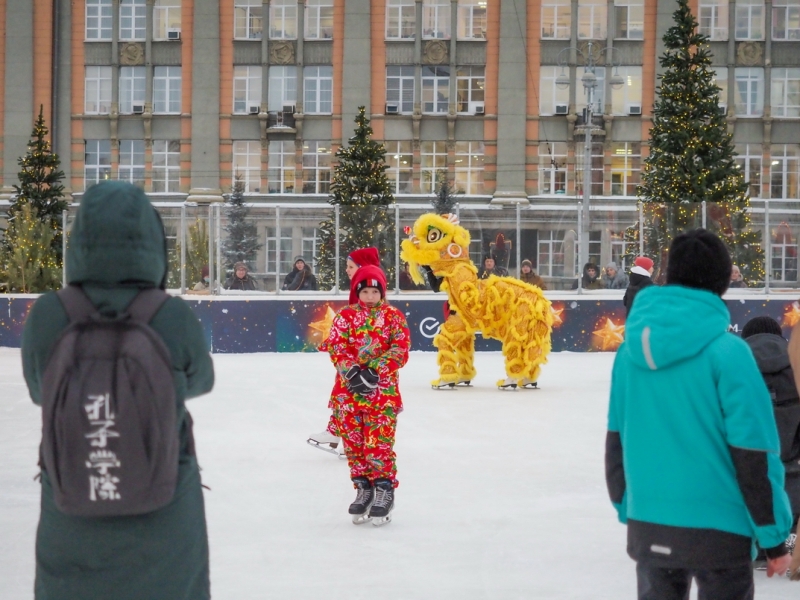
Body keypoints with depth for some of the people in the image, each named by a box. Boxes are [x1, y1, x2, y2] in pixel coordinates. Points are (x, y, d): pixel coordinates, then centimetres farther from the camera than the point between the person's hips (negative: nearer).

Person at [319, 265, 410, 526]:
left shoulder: (393, 316, 2)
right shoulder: (345, 317, 6)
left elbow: (400, 350, -7)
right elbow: (336, 349, -3)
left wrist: (374, 371, -18)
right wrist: (353, 372, -20)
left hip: (383, 389, -3)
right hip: (348, 389, 3)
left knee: (379, 442, -7)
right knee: (353, 441, 7)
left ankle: (384, 490, 5)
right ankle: (363, 488, 19)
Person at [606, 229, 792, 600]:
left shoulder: (633, 347, 2)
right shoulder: (725, 351, -14)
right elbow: (753, 450, -13)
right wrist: (773, 536, -5)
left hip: (647, 526, 5)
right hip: (716, 529, -5)